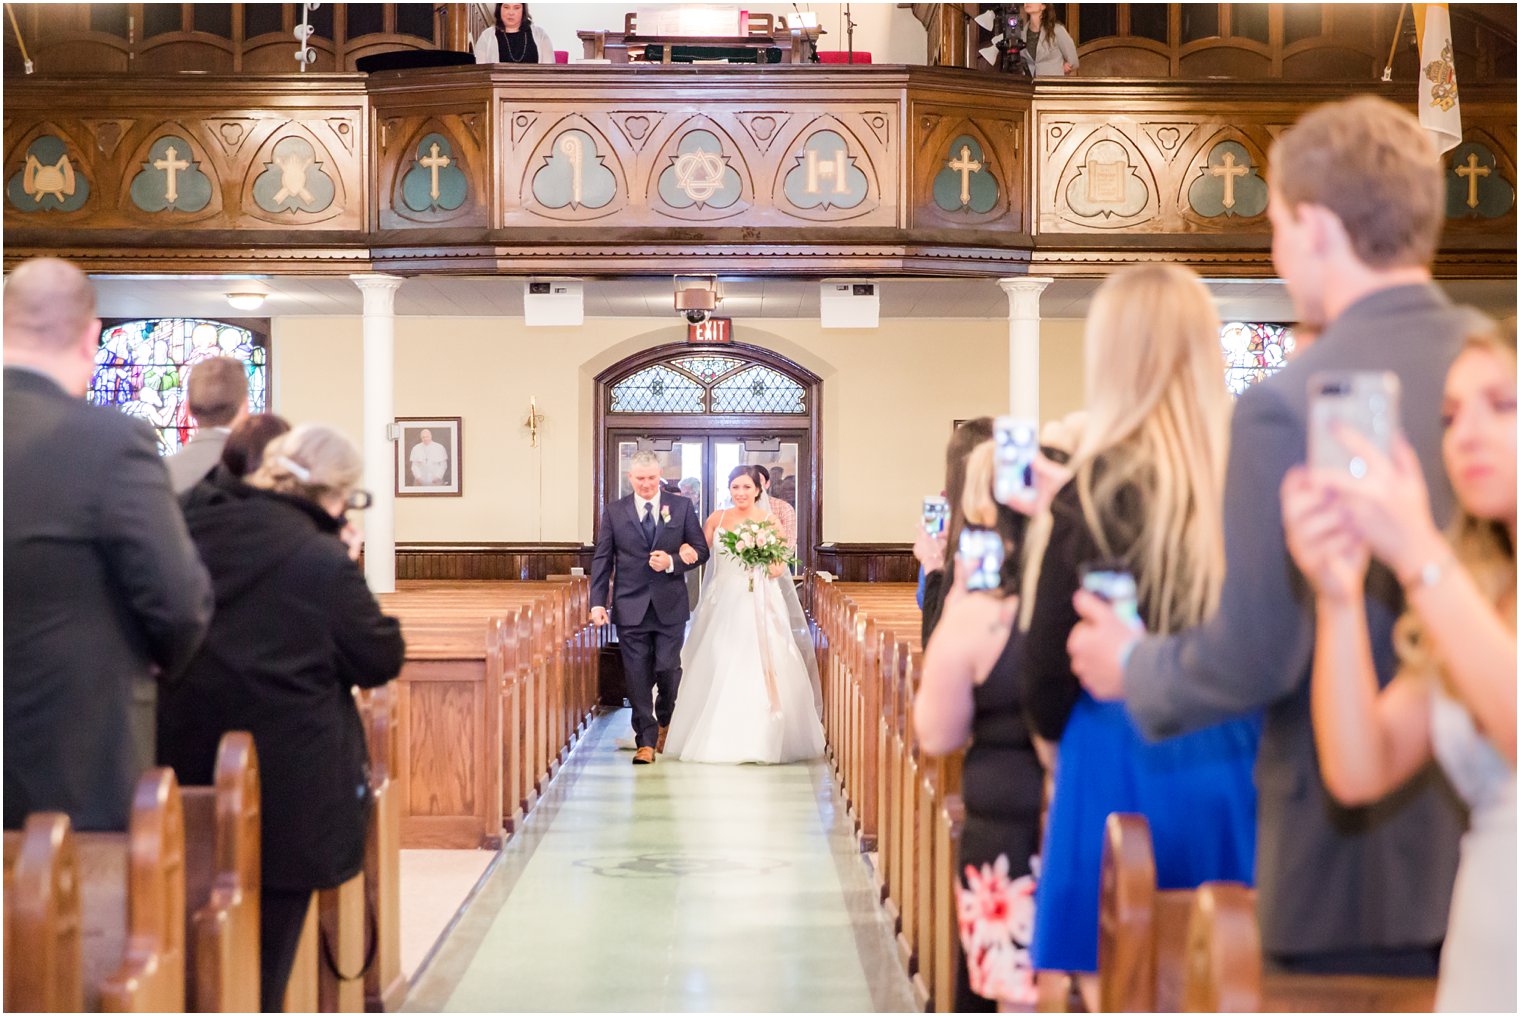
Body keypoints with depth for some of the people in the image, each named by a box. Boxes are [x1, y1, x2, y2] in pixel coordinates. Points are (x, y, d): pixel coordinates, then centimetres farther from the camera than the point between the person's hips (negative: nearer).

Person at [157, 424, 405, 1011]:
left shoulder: (195, 526, -1)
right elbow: (383, 660, -10)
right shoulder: (323, 562, -19)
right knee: (264, 961, 6)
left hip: (187, 765, 6)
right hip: (287, 787, -6)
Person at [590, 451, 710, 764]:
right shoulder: (614, 512, 5)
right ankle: (646, 740, 6)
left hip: (670, 605, 0)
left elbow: (701, 550, 5)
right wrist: (598, 602, -3)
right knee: (637, 676, 0)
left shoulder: (682, 507, 4)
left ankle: (665, 723, 29)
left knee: (668, 669, 1)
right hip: (630, 607, 0)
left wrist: (672, 562, -14)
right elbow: (602, 559, 5)